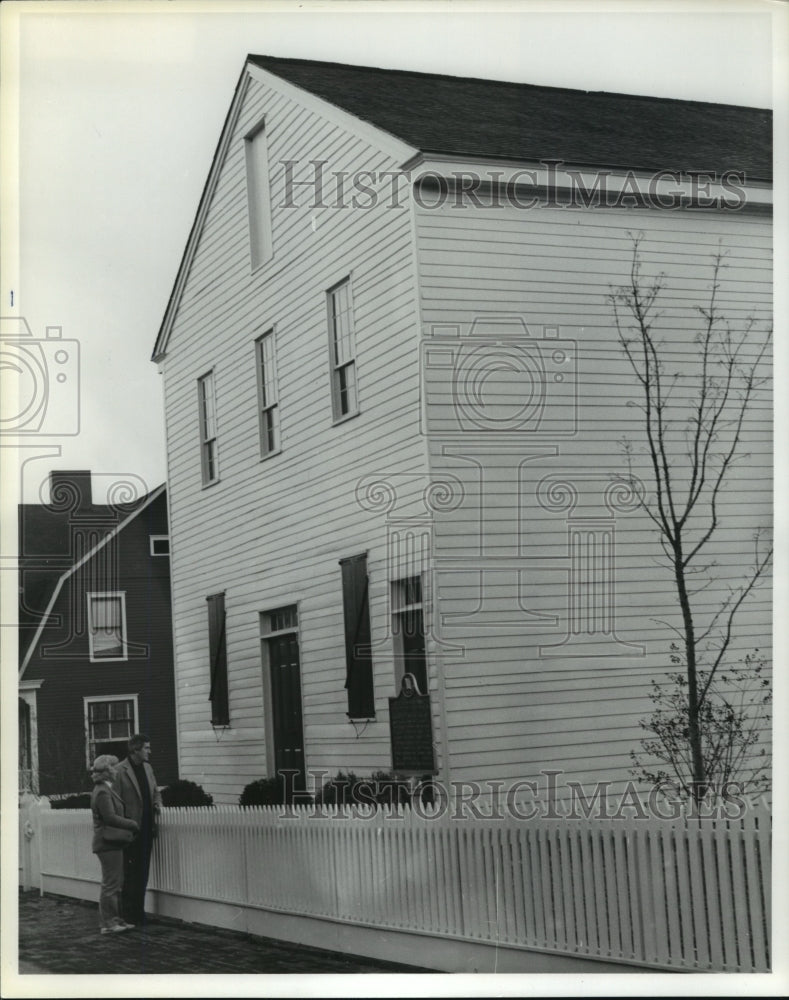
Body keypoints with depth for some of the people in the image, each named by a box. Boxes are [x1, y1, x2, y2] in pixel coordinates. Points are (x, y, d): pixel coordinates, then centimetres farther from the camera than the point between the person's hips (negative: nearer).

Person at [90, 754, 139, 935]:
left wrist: (130, 825, 15)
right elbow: (110, 818, -23)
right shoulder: (102, 792, -18)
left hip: (110, 843, 10)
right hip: (108, 843, -10)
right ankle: (108, 923, 0)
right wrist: (132, 825, -14)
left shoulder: (104, 790, 15)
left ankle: (115, 919, 21)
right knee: (110, 884, -5)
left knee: (115, 883, 15)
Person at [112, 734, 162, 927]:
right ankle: (129, 915, 7)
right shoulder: (120, 771, -12)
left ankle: (138, 912, 20)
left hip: (146, 829, 7)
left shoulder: (147, 767, 11)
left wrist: (157, 803, 3)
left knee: (142, 874, 11)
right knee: (130, 874, -1)